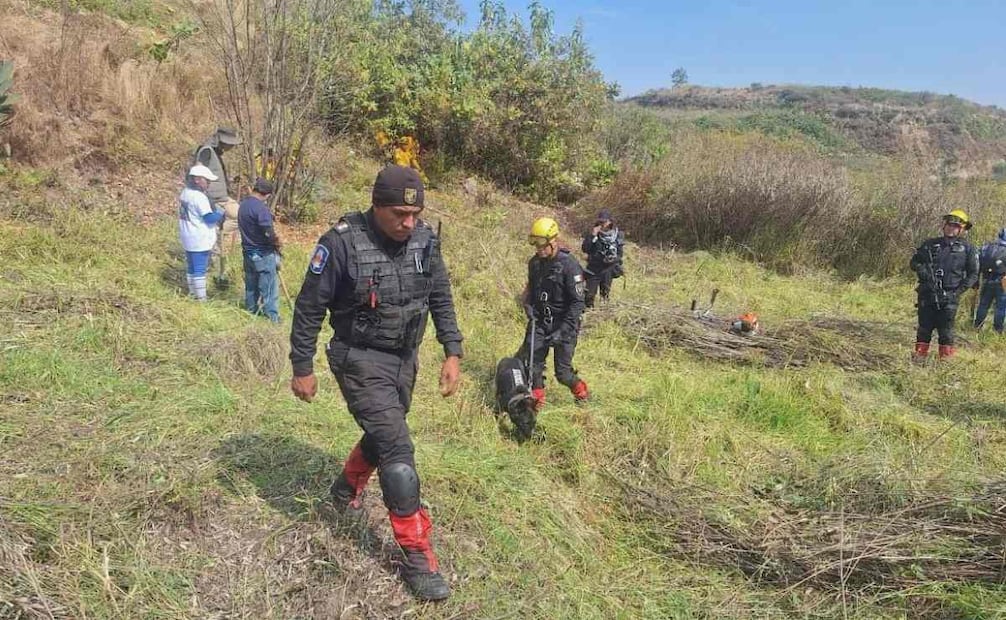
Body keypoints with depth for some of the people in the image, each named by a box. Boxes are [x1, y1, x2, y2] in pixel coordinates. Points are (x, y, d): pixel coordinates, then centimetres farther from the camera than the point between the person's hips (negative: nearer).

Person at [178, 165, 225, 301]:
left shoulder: (184, 193, 9)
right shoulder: (199, 197, -20)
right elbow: (209, 218, -22)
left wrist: (215, 211, 12)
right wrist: (220, 213, -3)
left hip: (188, 239, 9)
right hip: (200, 240, -9)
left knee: (191, 267, 18)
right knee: (200, 269, -4)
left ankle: (192, 292, 29)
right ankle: (201, 298, 0)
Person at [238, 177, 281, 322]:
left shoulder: (243, 204, 5)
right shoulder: (261, 208, -22)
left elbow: (246, 227, 11)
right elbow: (269, 233, -27)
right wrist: (277, 243, -6)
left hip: (248, 251, 8)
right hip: (263, 254, -8)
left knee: (251, 284, 20)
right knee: (269, 287, 1)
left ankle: (251, 309, 32)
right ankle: (272, 316, 6)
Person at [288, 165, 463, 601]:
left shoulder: (424, 240, -5)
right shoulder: (342, 242, -20)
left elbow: (440, 299, 6)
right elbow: (309, 307, -12)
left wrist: (452, 353, 0)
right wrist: (302, 369, -8)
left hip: (404, 360, 6)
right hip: (361, 361, -6)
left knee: (384, 435, 23)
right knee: (398, 451, -10)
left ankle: (347, 488, 55)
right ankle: (418, 556, 2)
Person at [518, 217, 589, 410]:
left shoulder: (569, 265, -16)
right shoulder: (534, 262, 4)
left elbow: (577, 302, -16)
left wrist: (562, 331, -21)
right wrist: (528, 305, 0)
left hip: (564, 323, -5)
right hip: (540, 322, 5)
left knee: (563, 372, -1)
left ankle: (582, 393, 28)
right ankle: (538, 399, 14)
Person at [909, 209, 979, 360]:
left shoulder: (967, 248, 3)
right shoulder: (931, 244, 9)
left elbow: (973, 274, 4)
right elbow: (914, 261, 14)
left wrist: (960, 290, -7)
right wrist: (921, 269, -7)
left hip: (949, 297, -2)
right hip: (927, 294, 2)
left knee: (946, 329, 2)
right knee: (924, 326, 8)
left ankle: (946, 358, 11)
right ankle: (920, 354, 17)